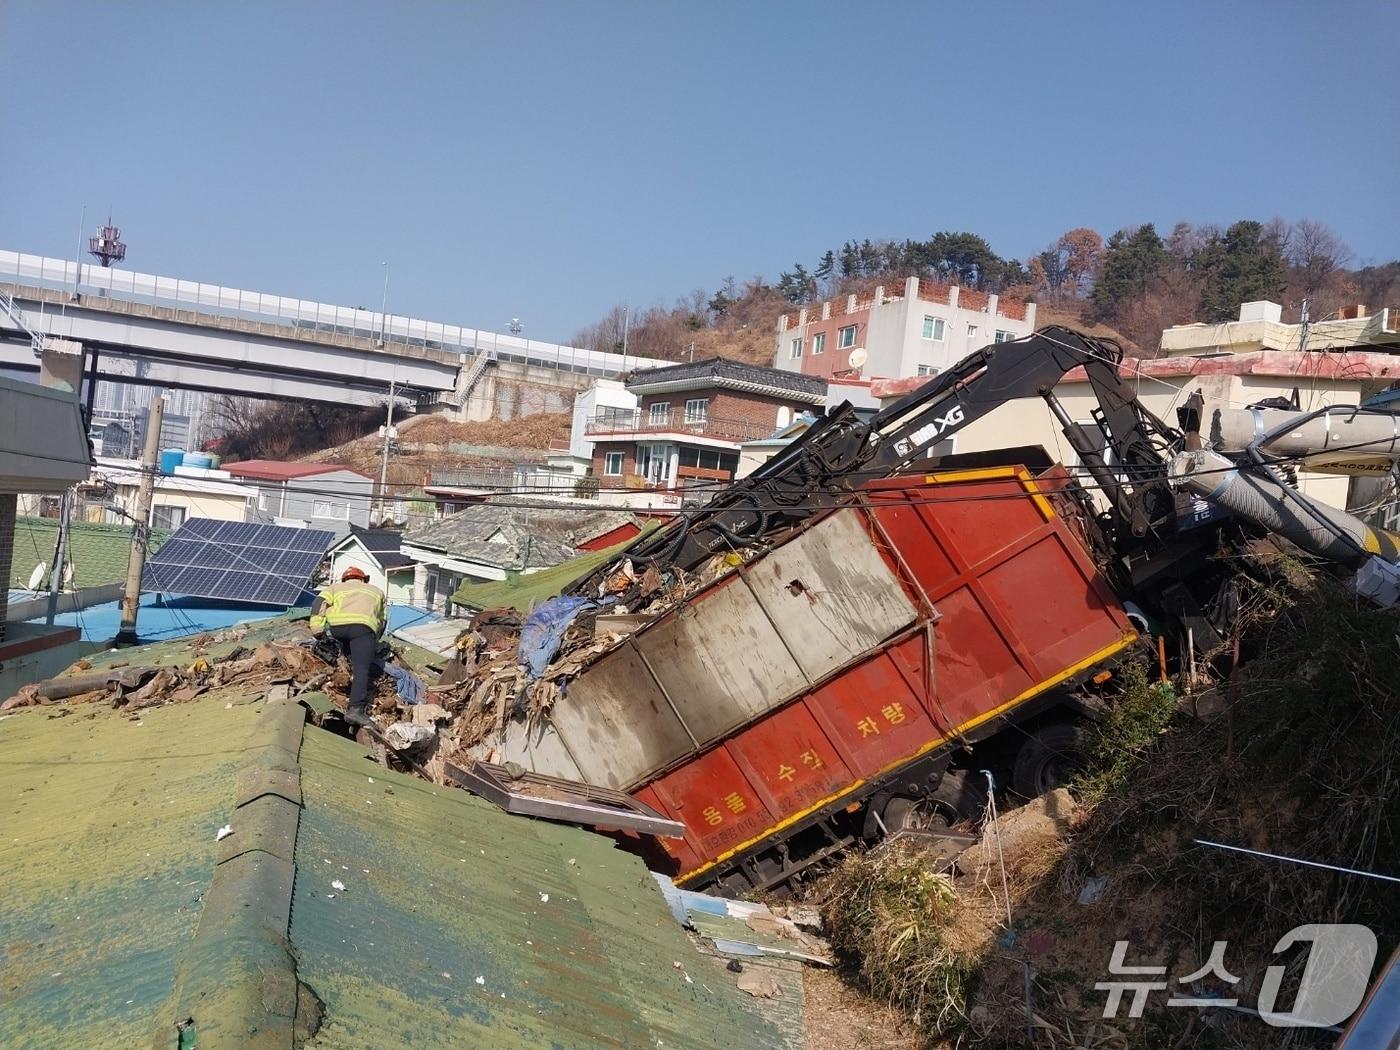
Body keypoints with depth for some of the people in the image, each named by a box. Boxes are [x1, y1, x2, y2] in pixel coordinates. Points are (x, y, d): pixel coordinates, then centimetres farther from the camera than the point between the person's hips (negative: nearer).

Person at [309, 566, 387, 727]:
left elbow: (319, 603, 15)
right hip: (363, 625, -1)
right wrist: (374, 641, 51)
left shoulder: (336, 587, 34)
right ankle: (356, 708, -25)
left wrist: (317, 628, 9)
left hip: (336, 624, 1)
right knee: (361, 670, -10)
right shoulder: (376, 591, 38)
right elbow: (381, 621, 39)